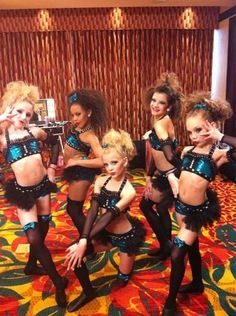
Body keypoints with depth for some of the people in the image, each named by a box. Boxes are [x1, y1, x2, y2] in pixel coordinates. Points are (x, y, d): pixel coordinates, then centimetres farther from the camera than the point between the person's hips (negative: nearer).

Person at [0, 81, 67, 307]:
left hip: (42, 185, 4)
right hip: (22, 192, -4)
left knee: (42, 231, 17)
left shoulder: (35, 132, 0)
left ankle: (31, 265, 44)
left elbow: (54, 143, 18)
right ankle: (58, 282, 11)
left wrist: (52, 167, 10)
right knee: (34, 237, -6)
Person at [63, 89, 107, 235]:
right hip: (75, 171, 9)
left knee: (73, 210, 4)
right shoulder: (79, 127, -4)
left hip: (81, 173, -9)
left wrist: (76, 162, -30)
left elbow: (102, 161, -37)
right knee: (74, 208, 22)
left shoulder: (89, 135, -27)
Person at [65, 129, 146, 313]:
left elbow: (108, 217, -29)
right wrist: (83, 239, -30)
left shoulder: (129, 191, -26)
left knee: (122, 280, 12)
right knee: (73, 254, -13)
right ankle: (88, 292, 12)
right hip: (106, 233, 4)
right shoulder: (100, 182, -11)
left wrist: (84, 243, -28)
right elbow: (93, 211, -17)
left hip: (126, 235, -4)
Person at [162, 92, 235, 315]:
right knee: (192, 246, 24)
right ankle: (197, 284, 48)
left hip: (198, 210, -6)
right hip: (180, 205, 6)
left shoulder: (218, 153, -16)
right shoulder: (187, 150, 1)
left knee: (176, 254, -4)